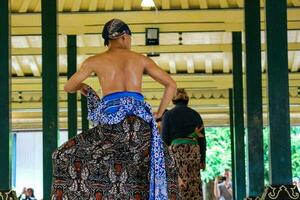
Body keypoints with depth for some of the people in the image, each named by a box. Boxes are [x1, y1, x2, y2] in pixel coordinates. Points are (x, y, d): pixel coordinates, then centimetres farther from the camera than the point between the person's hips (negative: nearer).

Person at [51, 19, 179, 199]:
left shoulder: (95, 60, 12)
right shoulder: (141, 59, 16)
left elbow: (68, 88, 22)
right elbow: (171, 85, 14)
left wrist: (83, 87, 43)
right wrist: (158, 114, 20)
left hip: (113, 121, -2)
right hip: (141, 123, 2)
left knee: (67, 158, 11)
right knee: (164, 165, 22)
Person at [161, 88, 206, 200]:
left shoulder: (168, 115, 3)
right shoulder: (195, 114, 11)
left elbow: (165, 139, 0)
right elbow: (202, 139, 9)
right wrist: (202, 159, 13)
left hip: (176, 152, -3)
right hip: (194, 152, 3)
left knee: (180, 185, -8)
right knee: (194, 186, 5)